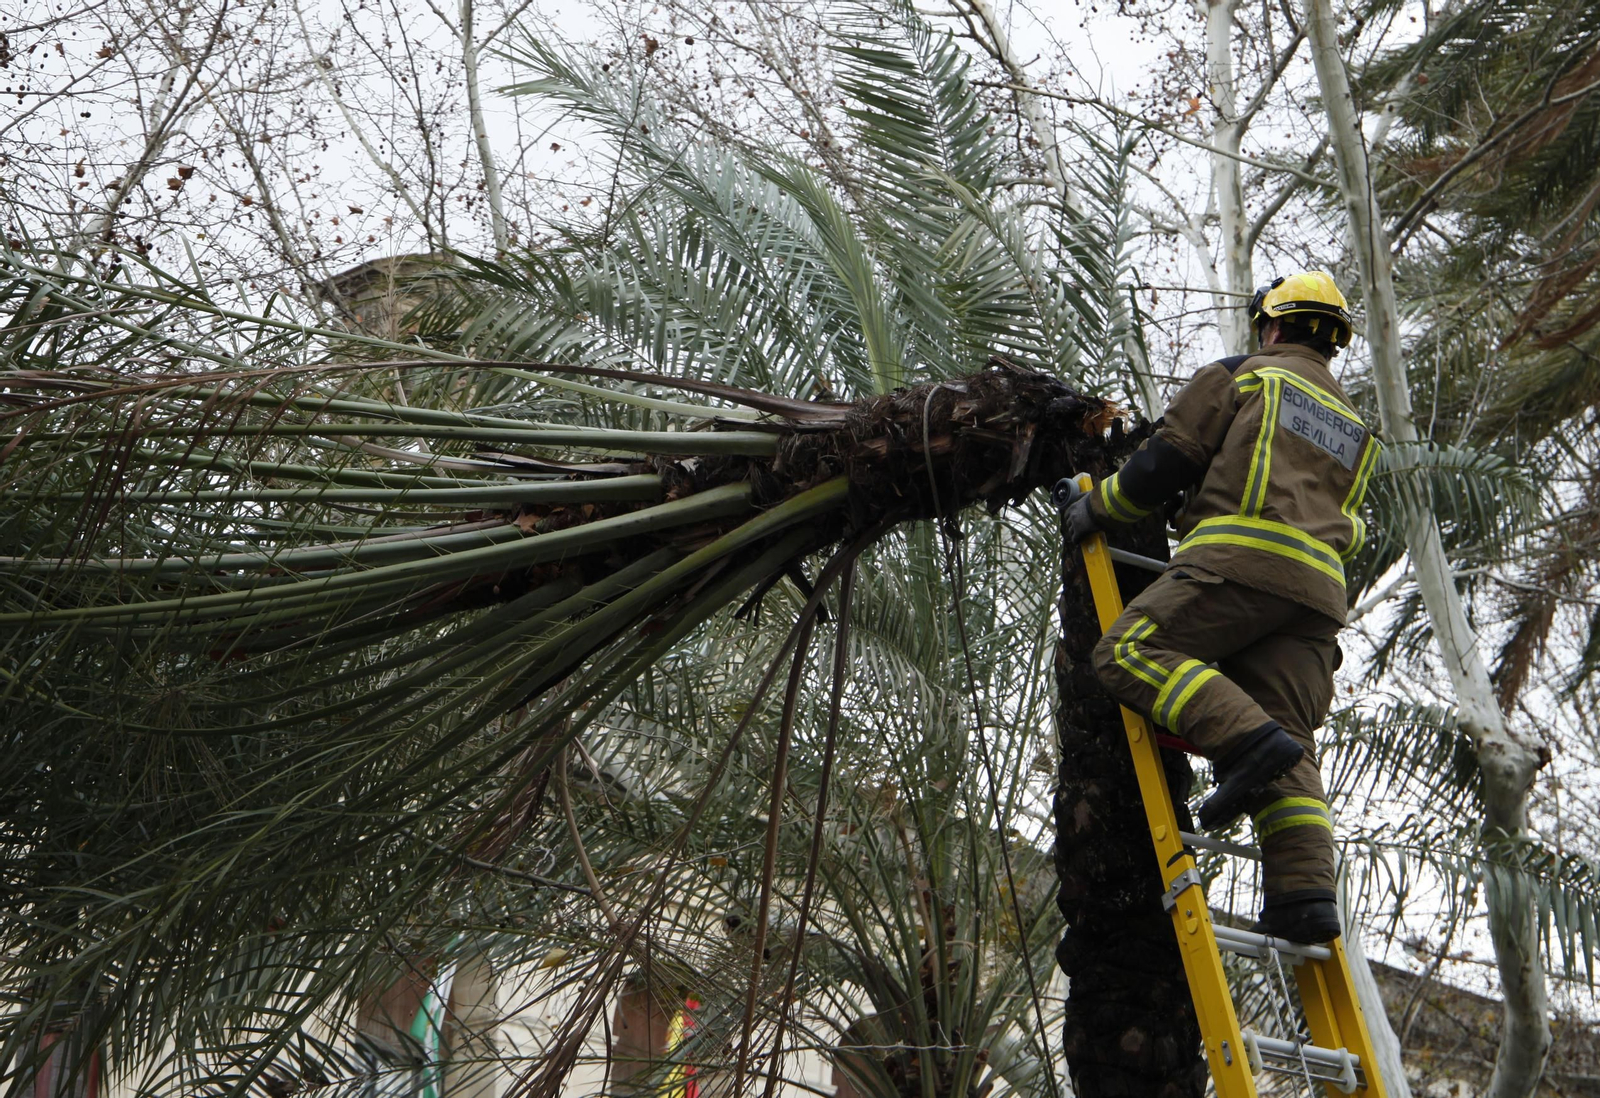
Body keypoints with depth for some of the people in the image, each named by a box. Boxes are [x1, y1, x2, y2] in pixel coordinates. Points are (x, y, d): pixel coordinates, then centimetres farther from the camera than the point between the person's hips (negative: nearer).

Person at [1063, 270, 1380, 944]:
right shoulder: (1354, 426, 33)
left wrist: (1097, 508, 22)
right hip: (1318, 589, 7)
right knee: (1289, 753, 0)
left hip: (1238, 557, -6)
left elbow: (1167, 460, 9)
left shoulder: (1243, 376, 14)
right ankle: (1305, 895, -16)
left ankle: (1247, 741, -31)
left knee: (1131, 651, -11)